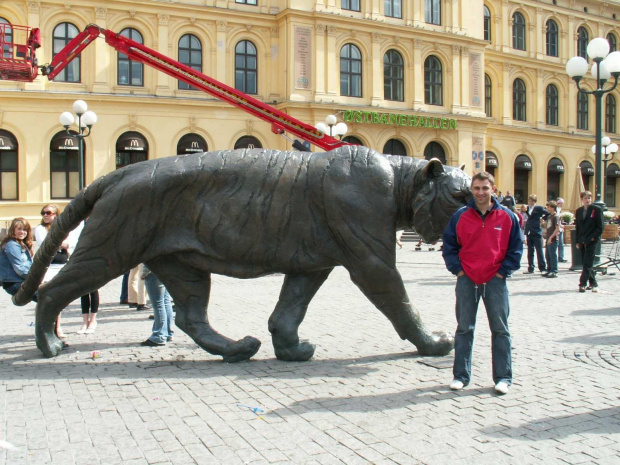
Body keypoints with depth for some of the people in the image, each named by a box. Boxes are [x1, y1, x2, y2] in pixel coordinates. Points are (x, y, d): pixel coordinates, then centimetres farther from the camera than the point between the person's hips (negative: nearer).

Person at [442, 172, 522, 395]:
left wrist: (503, 271, -3)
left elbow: (516, 248, 5)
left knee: (500, 329, 5)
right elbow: (449, 245, 7)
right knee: (464, 329, 8)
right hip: (467, 280, 1)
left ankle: (503, 377, 15)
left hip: (495, 280, -1)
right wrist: (458, 269, -2)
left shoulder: (507, 217, 0)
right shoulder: (460, 216, 2)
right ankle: (461, 375, 17)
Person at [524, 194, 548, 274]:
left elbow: (548, 214, -2)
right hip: (529, 233, 5)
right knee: (530, 252, 8)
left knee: (539, 251, -3)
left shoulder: (538, 208, -5)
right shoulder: (527, 208, 9)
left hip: (536, 233, -5)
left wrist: (542, 218, -1)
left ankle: (543, 268, 2)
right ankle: (530, 268, 14)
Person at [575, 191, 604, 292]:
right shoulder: (578, 211, 11)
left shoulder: (597, 209, -3)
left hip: (592, 241, -5)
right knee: (586, 263, 8)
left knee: (587, 263, -9)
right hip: (582, 241, 5)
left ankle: (582, 284, -11)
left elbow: (601, 226, -4)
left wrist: (593, 238, -12)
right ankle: (593, 283, 20)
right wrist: (578, 241, 8)